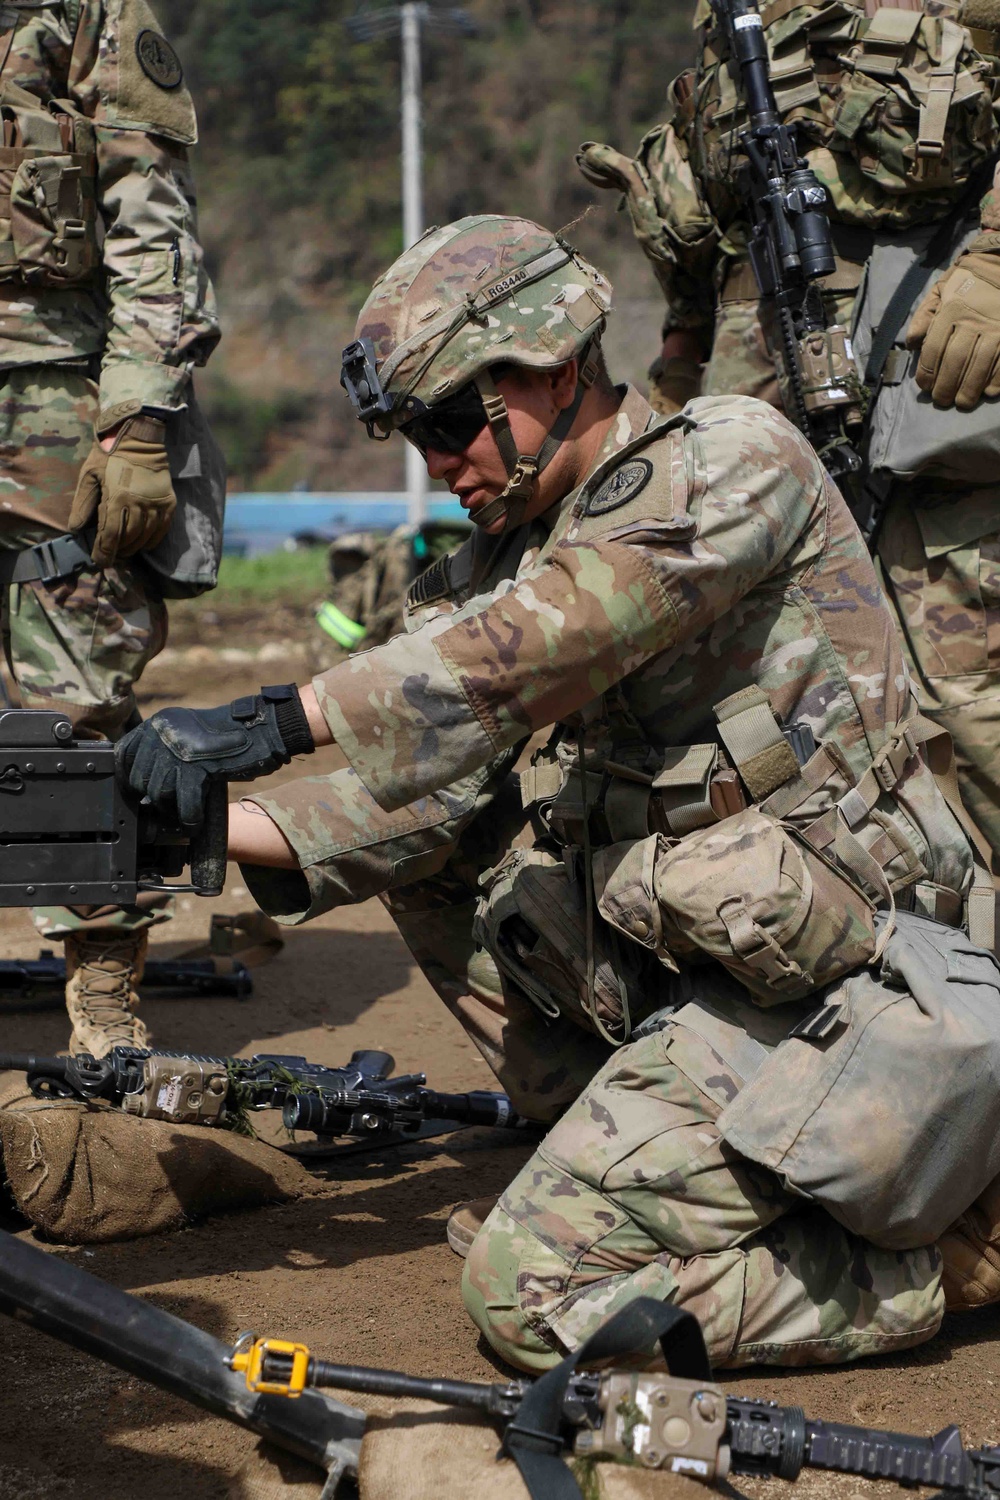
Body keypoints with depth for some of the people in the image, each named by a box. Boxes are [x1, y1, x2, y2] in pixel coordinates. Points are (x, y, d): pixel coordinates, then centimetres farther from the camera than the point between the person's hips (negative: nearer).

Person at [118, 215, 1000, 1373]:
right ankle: (608, 1129, 13)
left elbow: (531, 643, -29)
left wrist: (273, 722, -33)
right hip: (666, 955, 8)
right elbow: (414, 793, 2)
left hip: (812, 985, -8)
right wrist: (216, 827, -14)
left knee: (532, 1296, -13)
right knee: (422, 811, 9)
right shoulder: (514, 547, 11)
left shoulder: (736, 462, -12)